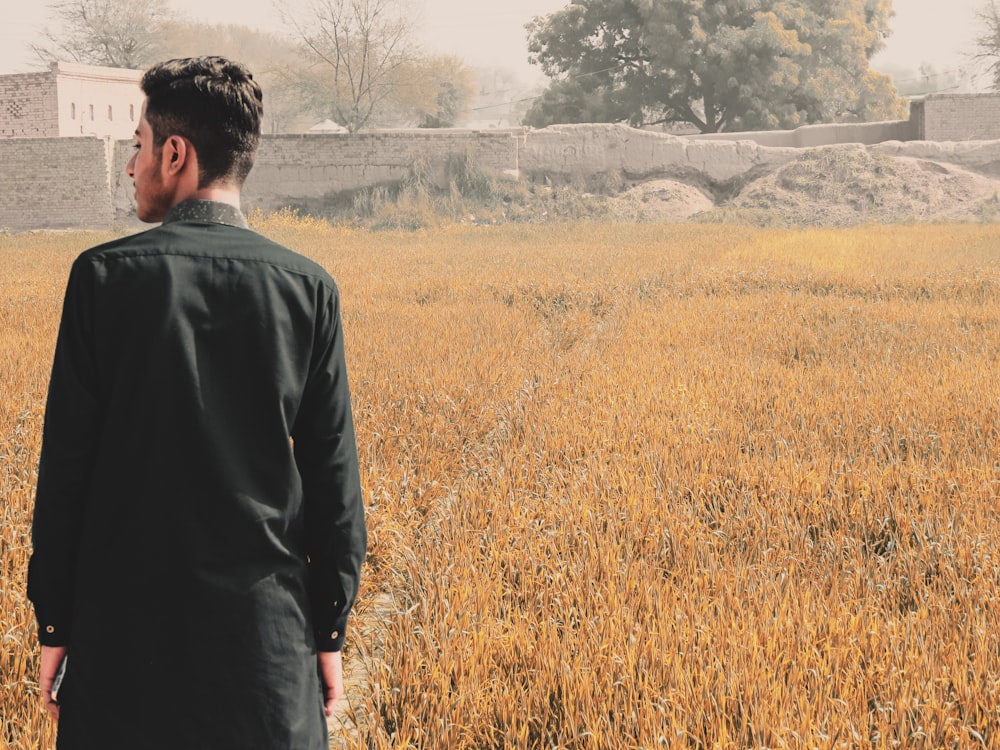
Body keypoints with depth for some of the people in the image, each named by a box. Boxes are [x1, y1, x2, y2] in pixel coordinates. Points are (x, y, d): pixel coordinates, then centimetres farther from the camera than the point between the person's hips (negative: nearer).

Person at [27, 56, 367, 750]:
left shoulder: (106, 276, -7)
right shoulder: (309, 288, -3)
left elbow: (66, 462, -5)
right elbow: (332, 476, -1)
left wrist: (54, 623, 4)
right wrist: (330, 632, 7)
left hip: (127, 631, -1)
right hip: (267, 629, 1)